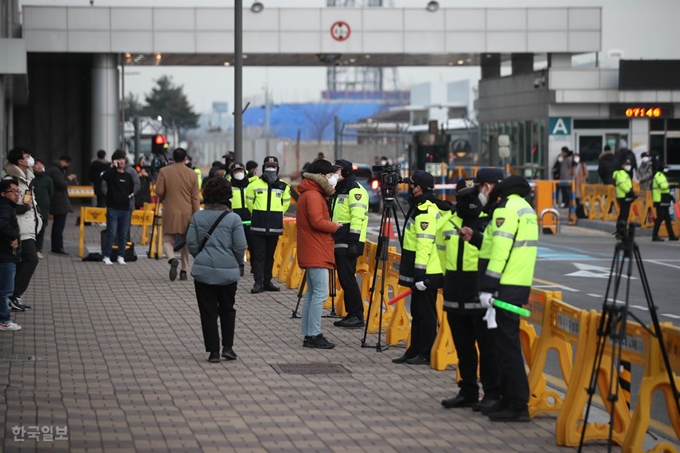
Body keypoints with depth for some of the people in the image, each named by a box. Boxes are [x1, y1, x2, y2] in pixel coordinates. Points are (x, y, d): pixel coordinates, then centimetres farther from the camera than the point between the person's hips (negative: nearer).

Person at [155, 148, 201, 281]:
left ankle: (172, 259, -24)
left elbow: (159, 191, -7)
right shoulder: (192, 174, -2)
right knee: (185, 241, 14)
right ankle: (184, 271, 13)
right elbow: (195, 198, -2)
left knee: (168, 240, 6)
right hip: (187, 213, 2)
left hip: (170, 212, -2)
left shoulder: (164, 171, -5)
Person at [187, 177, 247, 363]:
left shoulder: (198, 217, -3)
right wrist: (239, 264, 12)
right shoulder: (233, 218, -9)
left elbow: (191, 243, -2)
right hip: (228, 271, -1)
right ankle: (227, 347, 11)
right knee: (227, 309, 17)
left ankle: (213, 351, 5)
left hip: (203, 271, 1)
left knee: (208, 312, 7)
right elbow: (240, 246, -7)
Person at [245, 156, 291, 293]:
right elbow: (249, 202, 11)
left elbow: (285, 203, 19)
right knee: (258, 255, -6)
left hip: (275, 225, 3)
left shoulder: (283, 186, 5)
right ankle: (258, 282, -6)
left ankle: (267, 281, 17)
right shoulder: (255, 185, -1)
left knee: (270, 255, 10)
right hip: (258, 226, -2)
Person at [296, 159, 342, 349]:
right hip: (316, 254, -11)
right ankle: (313, 335, -12)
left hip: (313, 253, 11)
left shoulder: (312, 194, 19)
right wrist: (335, 226, -8)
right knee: (320, 293, -11)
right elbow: (317, 222, -22)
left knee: (312, 293, 11)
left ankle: (309, 334, 13)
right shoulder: (313, 195, -14)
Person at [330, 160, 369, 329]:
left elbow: (358, 217, -20)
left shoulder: (355, 190, -12)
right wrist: (332, 238, 24)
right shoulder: (340, 190, 20)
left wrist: (353, 242, -24)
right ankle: (351, 314, 14)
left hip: (349, 243, -10)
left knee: (348, 278, -11)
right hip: (339, 242, 10)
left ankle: (357, 316, -8)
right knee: (344, 279, 10)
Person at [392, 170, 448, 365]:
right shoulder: (422, 208, 16)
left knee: (425, 314, -5)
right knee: (418, 313, 14)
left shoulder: (425, 211, -17)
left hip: (426, 273, -11)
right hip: (423, 272, 11)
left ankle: (426, 354, 0)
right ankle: (415, 351, 20)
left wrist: (419, 274, -24)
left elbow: (425, 244, -23)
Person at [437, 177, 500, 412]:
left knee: (487, 347, -2)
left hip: (481, 295, -6)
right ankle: (467, 391, 23)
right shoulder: (448, 221, 12)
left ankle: (492, 394, 3)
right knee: (463, 347, 13)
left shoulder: (490, 220, -7)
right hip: (455, 294, 6)